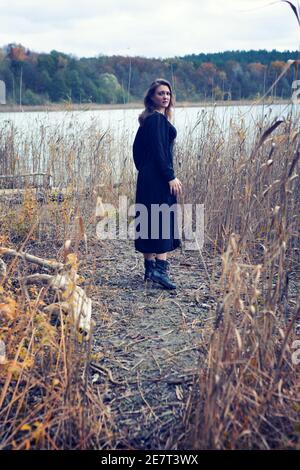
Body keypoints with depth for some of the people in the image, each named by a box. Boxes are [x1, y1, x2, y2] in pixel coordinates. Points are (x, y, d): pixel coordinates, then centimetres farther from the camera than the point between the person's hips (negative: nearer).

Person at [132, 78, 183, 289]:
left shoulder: (149, 119, 17)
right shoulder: (158, 119, -12)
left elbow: (137, 147, 19)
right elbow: (159, 151, -19)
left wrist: (143, 170, 22)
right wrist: (171, 177, -19)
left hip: (147, 177, 10)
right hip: (159, 178, -10)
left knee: (149, 220, 10)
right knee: (163, 221, -10)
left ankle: (150, 268, 17)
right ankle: (160, 268, -13)